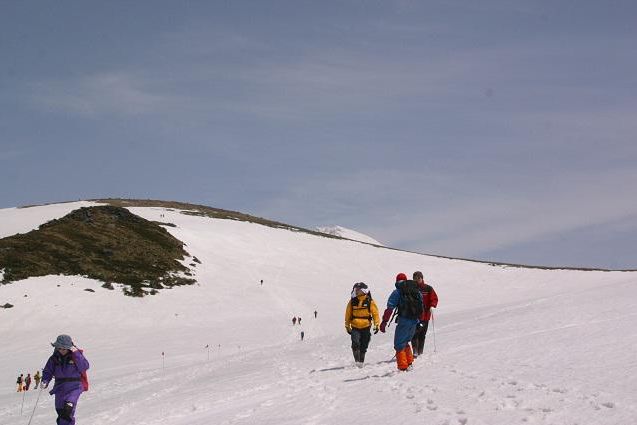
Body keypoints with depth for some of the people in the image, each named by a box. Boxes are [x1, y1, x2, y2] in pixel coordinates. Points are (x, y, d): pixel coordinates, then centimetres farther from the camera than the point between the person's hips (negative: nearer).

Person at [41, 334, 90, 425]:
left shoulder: (76, 355, -3)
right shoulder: (54, 357, 6)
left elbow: (84, 367, -16)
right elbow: (47, 371, 12)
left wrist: (76, 354, -21)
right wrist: (45, 381, -7)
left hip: (74, 387, -4)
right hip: (60, 388, 4)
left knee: (68, 408, -26)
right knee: (60, 411, 8)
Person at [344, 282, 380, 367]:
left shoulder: (370, 301, -2)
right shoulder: (352, 301, 2)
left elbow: (375, 313, 3)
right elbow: (348, 314, 10)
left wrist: (376, 325, -2)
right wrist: (347, 326, 11)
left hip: (366, 327, 0)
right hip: (355, 327, 0)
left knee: (363, 346, 7)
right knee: (355, 343, -18)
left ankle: (361, 361, 22)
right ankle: (357, 360, -10)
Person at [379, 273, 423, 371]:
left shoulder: (397, 292, -2)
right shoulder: (416, 290, 13)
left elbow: (389, 308, -9)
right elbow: (421, 305, 18)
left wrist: (384, 322, -10)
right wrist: (419, 319, 27)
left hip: (404, 320, -5)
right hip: (415, 321, 6)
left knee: (399, 344, 1)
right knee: (405, 342, 23)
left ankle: (403, 367, -6)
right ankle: (409, 362, 20)